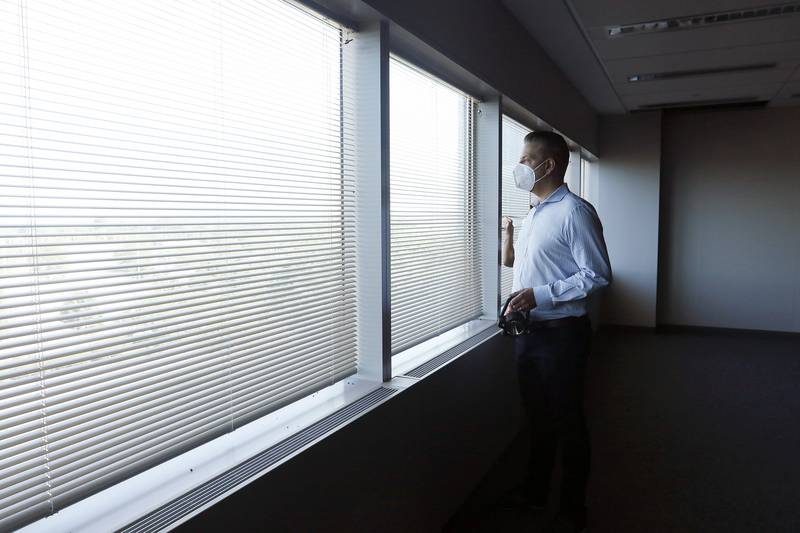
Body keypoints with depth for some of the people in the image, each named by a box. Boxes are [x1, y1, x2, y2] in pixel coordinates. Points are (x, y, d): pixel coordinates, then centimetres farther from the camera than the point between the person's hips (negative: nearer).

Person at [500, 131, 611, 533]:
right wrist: (508, 238, 6)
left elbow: (598, 275, -19)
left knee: (566, 421, 7)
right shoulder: (533, 214, 13)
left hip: (560, 332, -8)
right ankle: (535, 491, 36)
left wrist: (538, 296, -23)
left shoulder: (574, 212, -15)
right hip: (527, 330, 8)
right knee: (538, 415, 20)